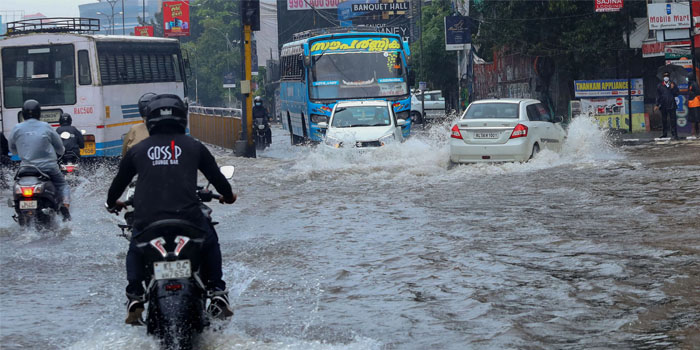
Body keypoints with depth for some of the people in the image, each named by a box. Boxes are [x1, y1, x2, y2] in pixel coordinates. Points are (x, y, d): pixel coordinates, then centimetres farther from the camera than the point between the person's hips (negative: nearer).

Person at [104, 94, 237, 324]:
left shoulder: (137, 150, 12)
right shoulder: (193, 147, 9)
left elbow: (119, 181, 23)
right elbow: (216, 176, 19)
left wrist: (112, 203, 44)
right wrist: (228, 196, 40)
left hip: (147, 219, 1)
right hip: (188, 216, -1)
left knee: (135, 251, 29)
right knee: (210, 243, 27)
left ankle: (134, 298, 14)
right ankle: (217, 294, 20)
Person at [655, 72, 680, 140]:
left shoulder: (673, 84, 7)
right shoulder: (660, 85, 7)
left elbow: (676, 94, 3)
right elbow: (658, 96, 8)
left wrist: (672, 88, -13)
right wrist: (657, 105, 3)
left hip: (671, 105, -1)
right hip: (663, 105, 1)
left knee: (673, 120, -6)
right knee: (664, 120, 6)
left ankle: (674, 134, -6)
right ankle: (665, 133, 14)